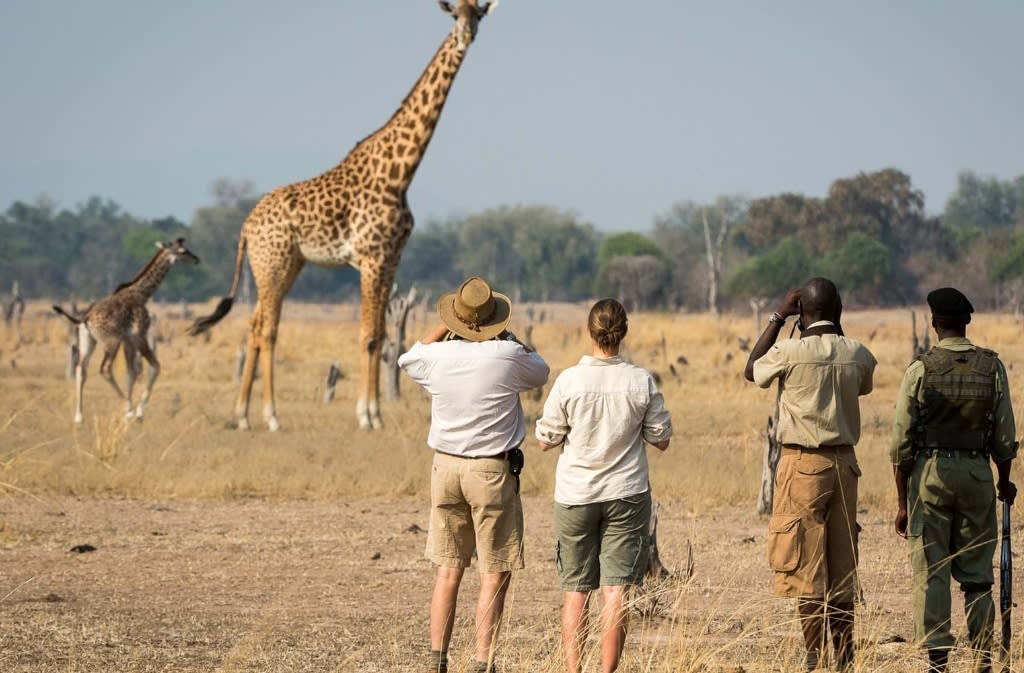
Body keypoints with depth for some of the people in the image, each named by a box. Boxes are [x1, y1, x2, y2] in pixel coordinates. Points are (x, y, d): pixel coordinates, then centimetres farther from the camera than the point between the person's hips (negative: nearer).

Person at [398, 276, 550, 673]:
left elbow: (408, 360, 21)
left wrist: (444, 328, 25)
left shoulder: (438, 356, -4)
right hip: (493, 471, -4)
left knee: (448, 570, 11)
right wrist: (509, 340, 21)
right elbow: (540, 374, 11)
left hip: (446, 466, 4)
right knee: (495, 575, 1)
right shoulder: (507, 356, -13)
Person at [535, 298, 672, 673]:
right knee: (616, 589, 0)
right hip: (626, 494, 0)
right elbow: (661, 440, 1)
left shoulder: (569, 381, -10)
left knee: (575, 590, 7)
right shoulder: (641, 383, -7)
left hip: (575, 496, 0)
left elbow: (545, 440, -3)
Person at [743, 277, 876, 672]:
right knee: (841, 567, 11)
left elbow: (752, 372, 8)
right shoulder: (857, 355, 0)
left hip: (803, 465, -5)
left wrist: (778, 318, 11)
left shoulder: (790, 352, -12)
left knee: (805, 568, -2)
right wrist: (836, 331, 24)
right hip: (844, 462, 5)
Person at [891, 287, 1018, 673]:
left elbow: (902, 443, -6)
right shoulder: (992, 368, -1)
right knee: (977, 573, 10)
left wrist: (903, 502, 2)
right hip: (977, 472, 2)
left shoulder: (922, 369, -6)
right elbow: (1005, 437, 3)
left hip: (930, 472, -2)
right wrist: (1004, 482, 21)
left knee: (931, 573, 1)